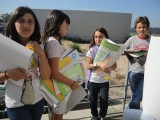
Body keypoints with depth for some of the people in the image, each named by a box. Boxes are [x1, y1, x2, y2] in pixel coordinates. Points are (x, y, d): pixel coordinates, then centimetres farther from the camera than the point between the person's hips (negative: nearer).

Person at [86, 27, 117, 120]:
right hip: (93, 80, 0)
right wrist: (99, 64, -27)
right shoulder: (92, 50, -9)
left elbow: (115, 65, -1)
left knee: (104, 99, 3)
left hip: (104, 80, 1)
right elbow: (88, 65, -12)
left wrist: (110, 68, -23)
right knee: (93, 100, 13)